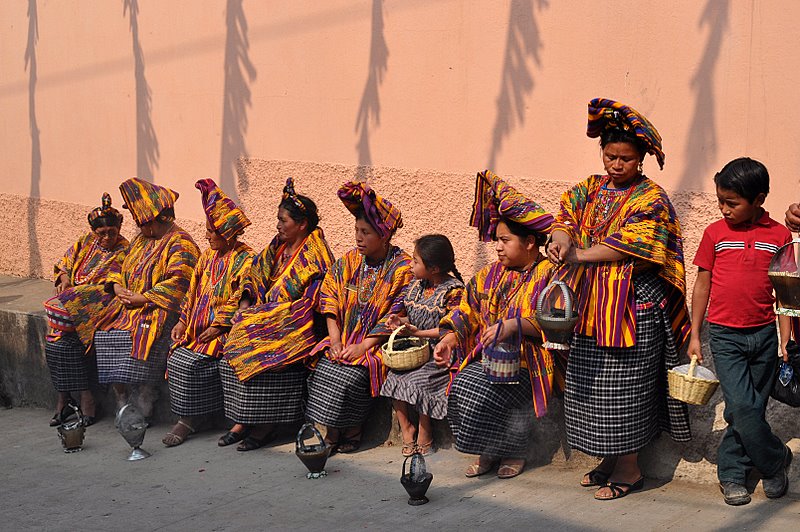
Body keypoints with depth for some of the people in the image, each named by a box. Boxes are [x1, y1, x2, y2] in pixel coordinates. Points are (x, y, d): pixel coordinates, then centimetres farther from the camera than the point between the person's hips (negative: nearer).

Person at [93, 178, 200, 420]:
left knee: (139, 336, -33)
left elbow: (176, 282, -17)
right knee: (106, 333, -16)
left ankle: (142, 410, -26)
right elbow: (123, 269, 30)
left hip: (159, 308, -8)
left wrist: (143, 298, -17)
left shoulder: (180, 243, -5)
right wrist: (117, 286, 7)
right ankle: (122, 405, -13)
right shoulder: (141, 240, 23)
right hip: (129, 304, 8)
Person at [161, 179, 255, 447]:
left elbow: (240, 301, -15)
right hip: (198, 327, 7)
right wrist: (182, 322, 8)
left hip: (224, 330, -7)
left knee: (191, 362, -22)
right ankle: (186, 417, -4)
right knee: (176, 359, -12)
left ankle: (189, 418, -9)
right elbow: (193, 291, 18)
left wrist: (217, 327, -18)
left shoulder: (246, 260, -9)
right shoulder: (208, 256, 15)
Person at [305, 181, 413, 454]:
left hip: (376, 341, -5)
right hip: (346, 337, 5)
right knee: (322, 368, -20)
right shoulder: (350, 260, 8)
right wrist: (335, 339, -6)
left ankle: (353, 430, -8)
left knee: (350, 375, -27)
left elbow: (395, 315, -13)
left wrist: (363, 346, -18)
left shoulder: (403, 267, -9)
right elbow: (330, 297, 6)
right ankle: (330, 431, -11)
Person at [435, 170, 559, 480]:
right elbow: (468, 310, 18)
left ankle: (514, 452, -6)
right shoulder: (491, 275, 18)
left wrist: (514, 326, -27)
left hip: (528, 362, -6)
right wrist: (449, 338, 1)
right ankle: (487, 451, -3)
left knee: (481, 392, -30)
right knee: (461, 385, -23)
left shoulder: (548, 275, -4)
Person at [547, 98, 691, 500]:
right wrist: (562, 240, -21)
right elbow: (565, 217, 2)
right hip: (592, 303, 6)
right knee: (589, 383, 10)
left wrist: (578, 256, -19)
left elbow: (629, 245, -17)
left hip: (634, 305, -6)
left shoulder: (651, 198, -7)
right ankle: (611, 459, 24)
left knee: (625, 387, -4)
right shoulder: (591, 189, 12)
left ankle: (629, 468, 9)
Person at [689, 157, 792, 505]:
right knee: (742, 406, -12)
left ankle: (731, 473, 22)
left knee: (754, 408, 7)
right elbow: (702, 284, 6)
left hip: (763, 334, 1)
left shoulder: (780, 235, 1)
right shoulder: (715, 233, 0)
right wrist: (694, 335, 6)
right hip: (725, 335, -1)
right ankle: (776, 460, 10)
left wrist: (784, 340, 2)